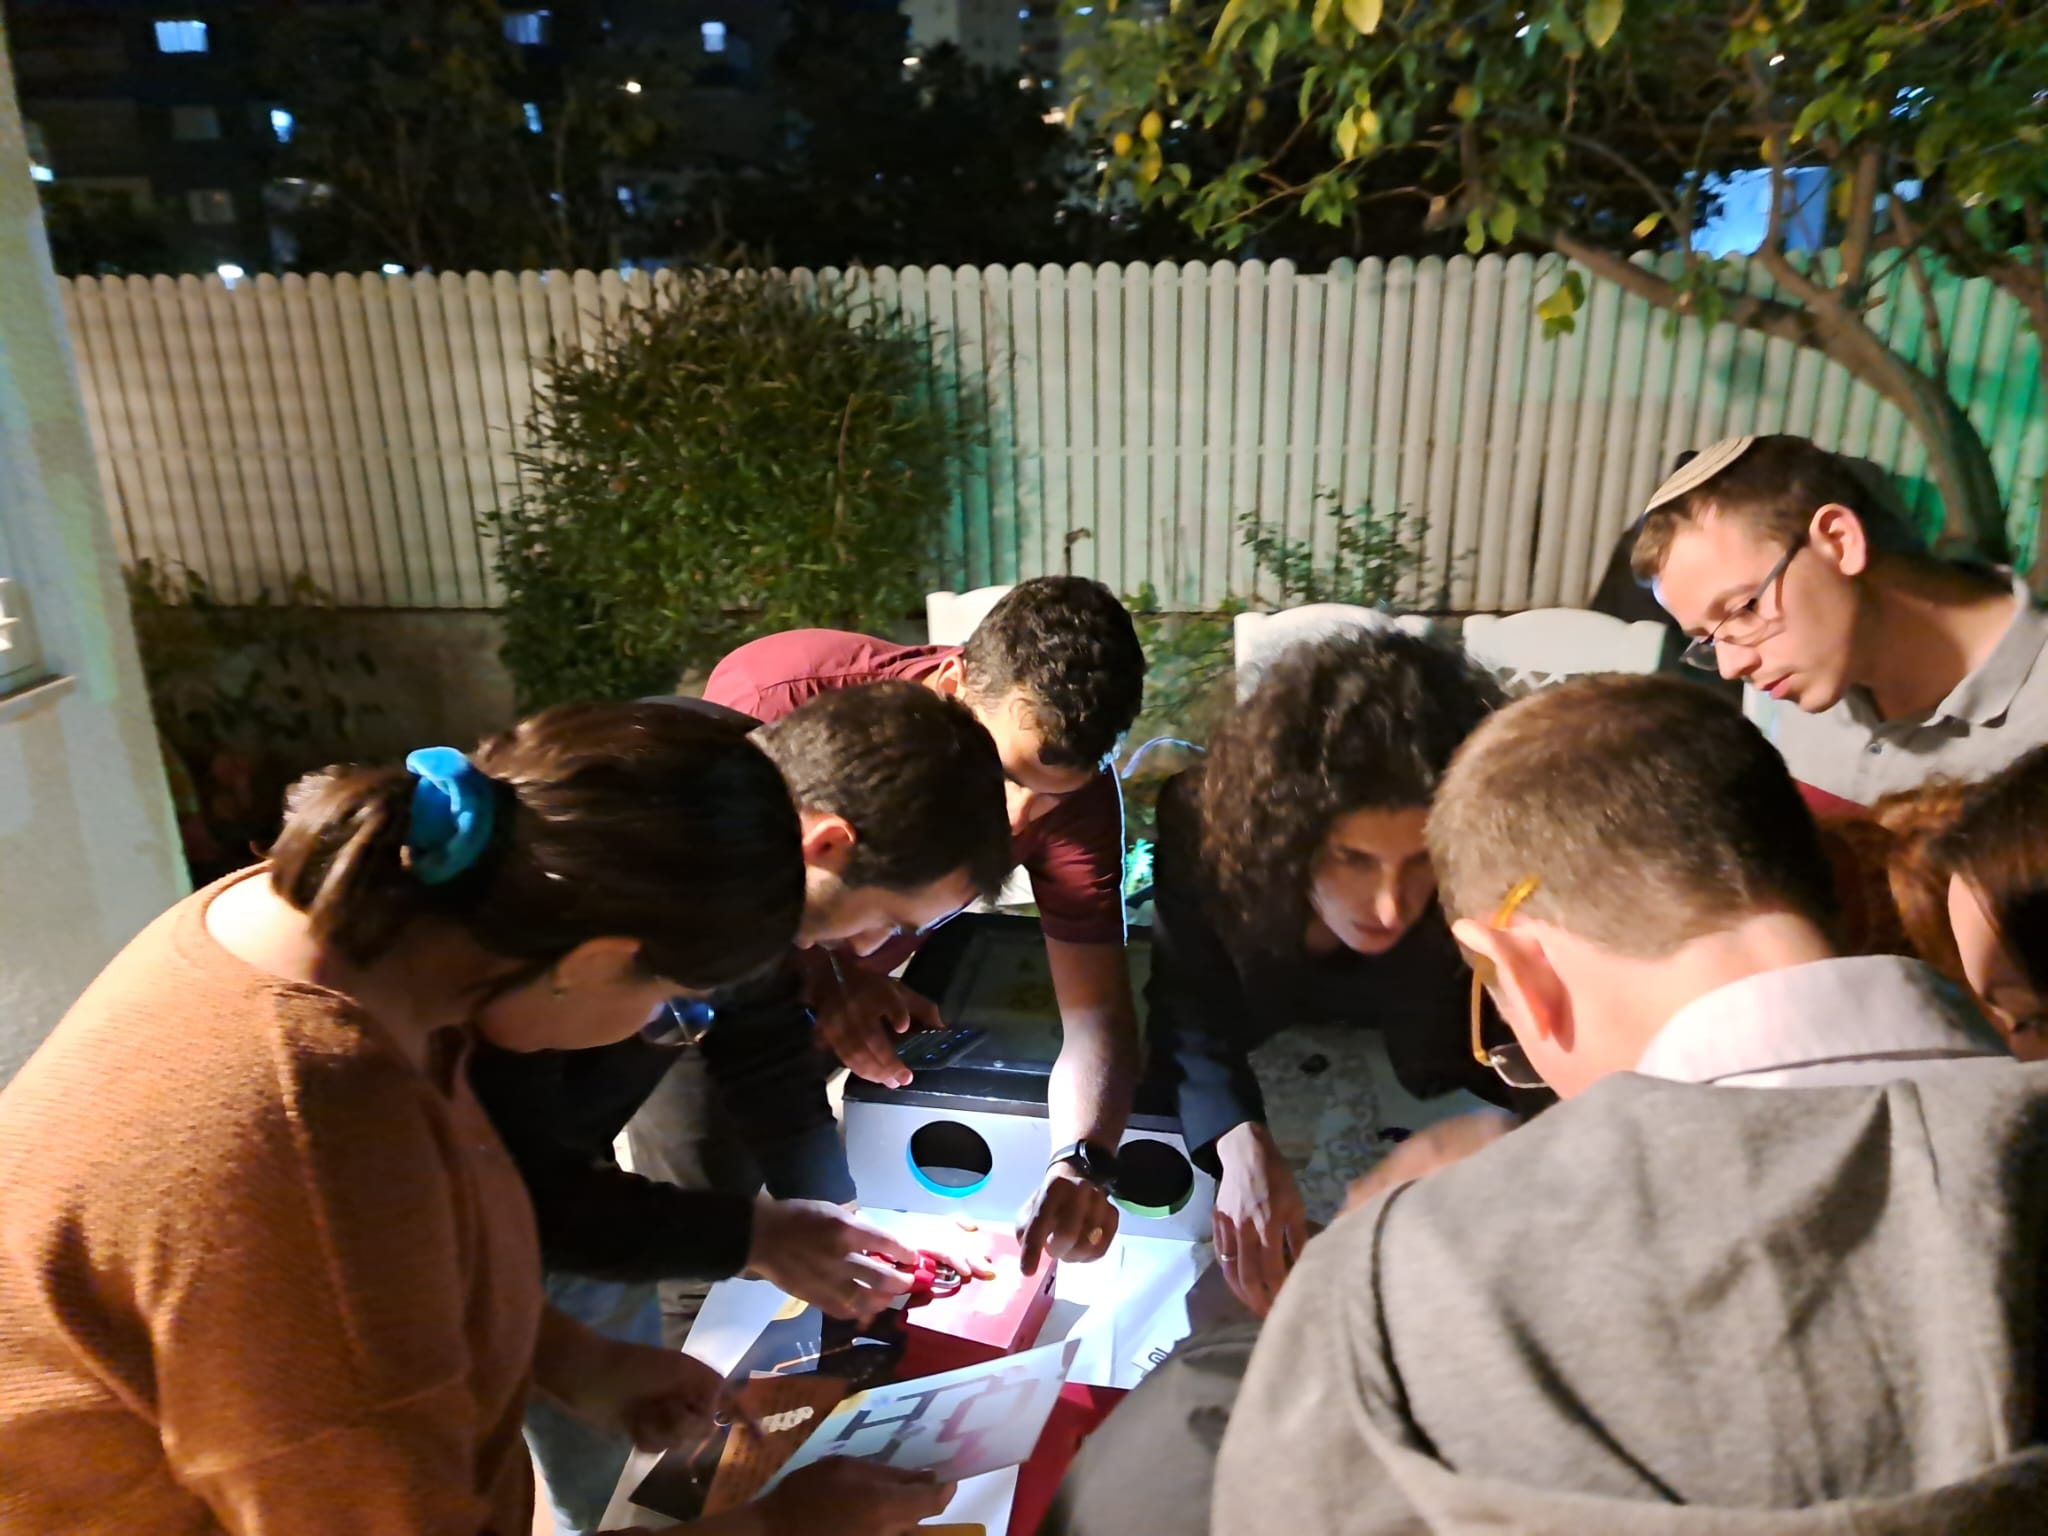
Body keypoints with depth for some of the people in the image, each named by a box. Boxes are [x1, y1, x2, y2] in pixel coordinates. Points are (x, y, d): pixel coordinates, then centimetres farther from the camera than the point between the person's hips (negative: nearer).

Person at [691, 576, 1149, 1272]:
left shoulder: (1072, 783, -25)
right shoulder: (778, 697, -35)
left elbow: (1095, 1004, -25)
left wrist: (1081, 1162, -44)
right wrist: (817, 976, -35)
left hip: (853, 982, 3)